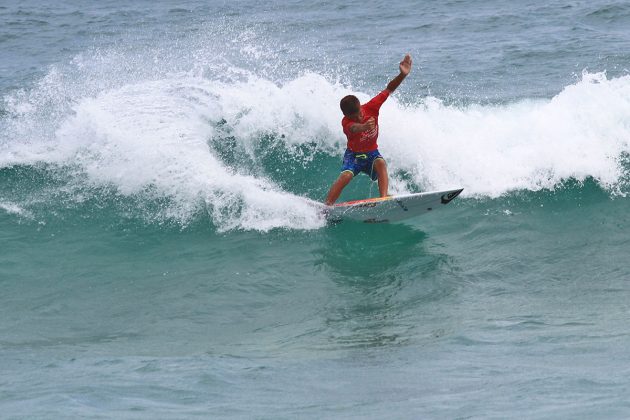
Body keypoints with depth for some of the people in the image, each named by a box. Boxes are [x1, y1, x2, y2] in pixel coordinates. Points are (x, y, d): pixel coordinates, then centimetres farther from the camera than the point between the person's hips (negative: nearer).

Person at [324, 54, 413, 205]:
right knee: (346, 175, -29)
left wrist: (402, 75, -31)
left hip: (372, 153, 3)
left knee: (381, 163, -31)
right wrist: (364, 127, -80)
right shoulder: (346, 123, -30)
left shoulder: (371, 107, -19)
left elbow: (389, 89, -15)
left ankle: (384, 197, -42)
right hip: (354, 155, -3)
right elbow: (353, 128, -56)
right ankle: (326, 206, -25)